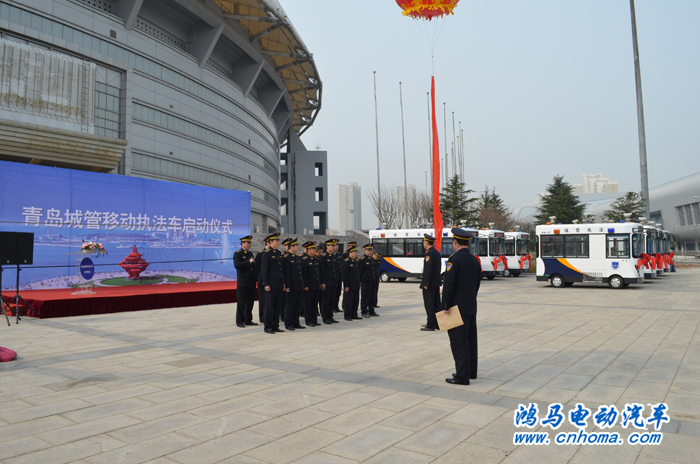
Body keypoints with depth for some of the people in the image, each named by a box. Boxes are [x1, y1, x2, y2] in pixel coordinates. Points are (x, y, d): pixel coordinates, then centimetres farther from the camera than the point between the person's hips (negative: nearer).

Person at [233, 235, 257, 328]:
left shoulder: (250, 253, 17)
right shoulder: (237, 254, -4)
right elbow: (237, 265, -20)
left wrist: (257, 278, 16)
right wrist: (248, 262, -21)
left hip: (251, 282, 7)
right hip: (242, 283, -7)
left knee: (250, 302, 10)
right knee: (241, 303, -3)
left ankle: (248, 320, 19)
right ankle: (239, 321, 5)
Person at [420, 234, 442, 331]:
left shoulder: (429, 253, -16)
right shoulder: (437, 253, 14)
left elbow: (428, 269, -22)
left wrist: (425, 284, -19)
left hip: (429, 284, -9)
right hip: (436, 283, 9)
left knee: (429, 305, -4)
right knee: (436, 304, 13)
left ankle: (431, 325, -2)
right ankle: (438, 323, 19)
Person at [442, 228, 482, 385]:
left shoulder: (454, 259, -15)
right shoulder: (474, 260, 10)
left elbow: (448, 285, -19)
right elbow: (477, 284, 15)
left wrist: (445, 306, -13)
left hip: (458, 308, -8)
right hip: (472, 307, 8)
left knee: (459, 342, -4)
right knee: (471, 340, 15)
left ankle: (462, 377, 0)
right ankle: (471, 372, 25)